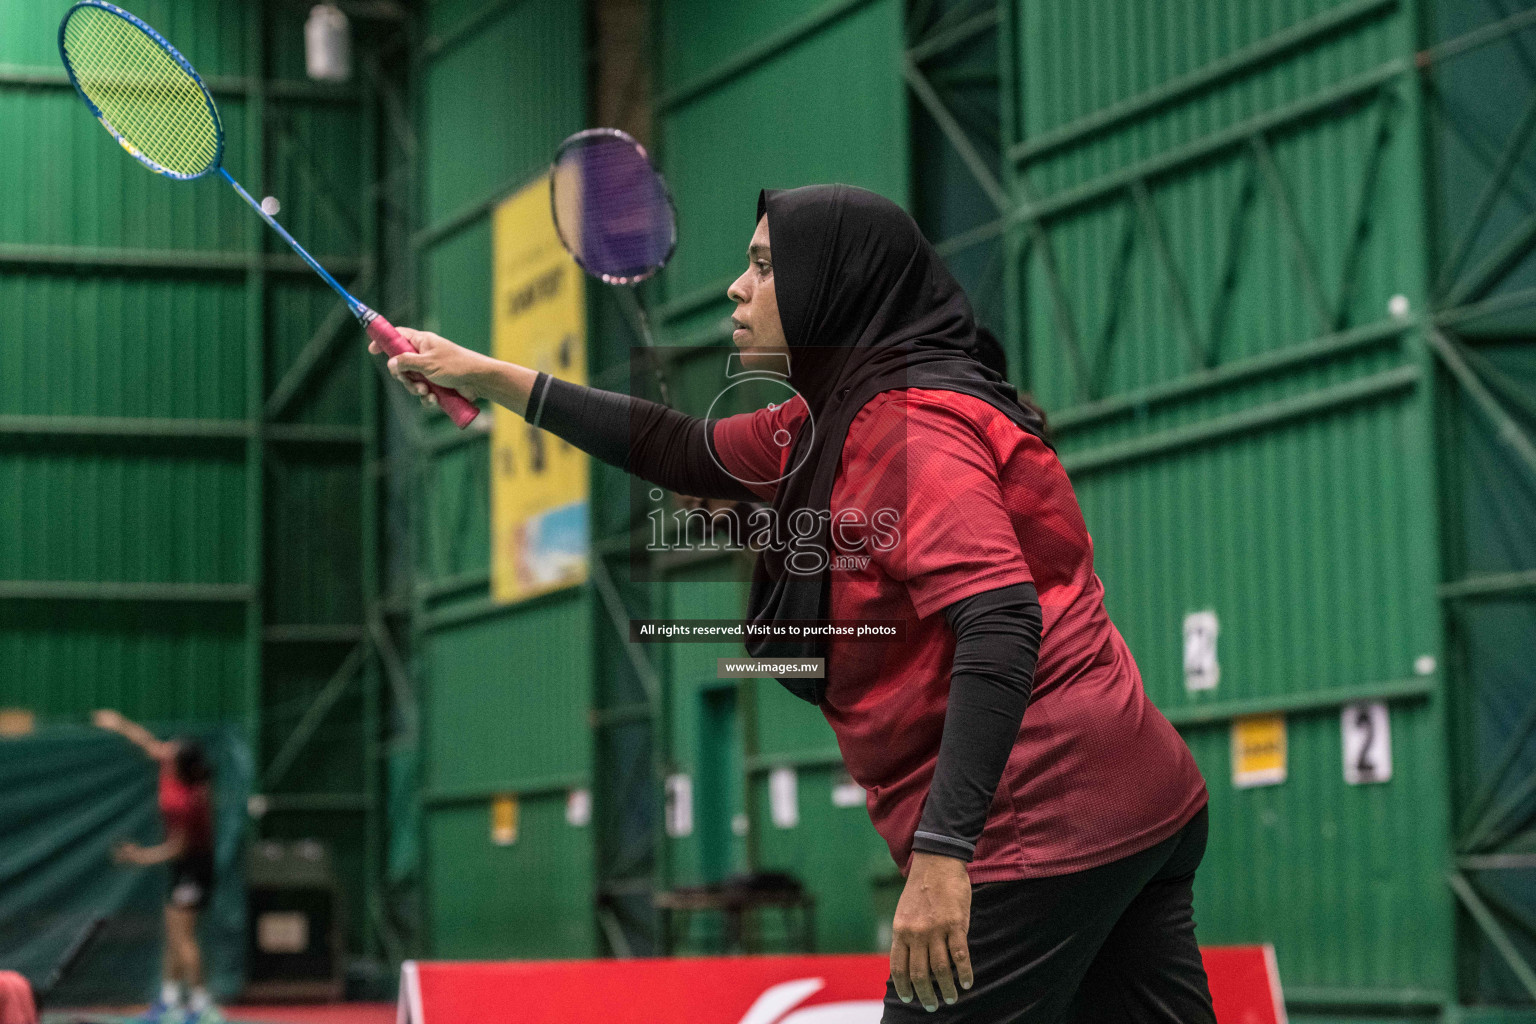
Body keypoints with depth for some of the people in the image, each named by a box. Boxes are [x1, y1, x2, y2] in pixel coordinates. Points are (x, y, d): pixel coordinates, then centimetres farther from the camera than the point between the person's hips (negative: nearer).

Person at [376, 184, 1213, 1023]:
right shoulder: (839, 417, 15)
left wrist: (942, 854, -31)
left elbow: (999, 624, -25)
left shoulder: (911, 427, -14)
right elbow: (689, 453, 26)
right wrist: (488, 376, 27)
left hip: (1047, 828, -10)